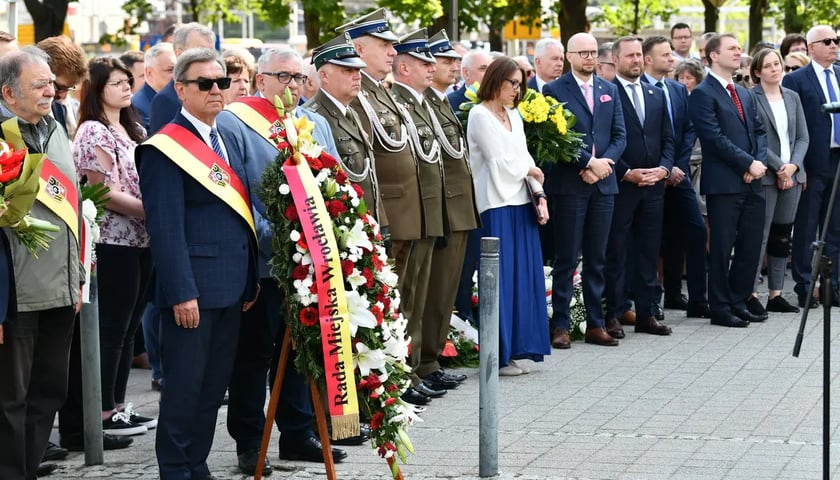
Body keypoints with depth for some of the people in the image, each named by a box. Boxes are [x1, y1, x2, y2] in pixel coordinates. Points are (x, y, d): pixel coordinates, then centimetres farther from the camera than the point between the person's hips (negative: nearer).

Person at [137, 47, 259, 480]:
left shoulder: (226, 140, 14)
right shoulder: (165, 148, -11)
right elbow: (166, 228, -15)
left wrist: (249, 281, 14)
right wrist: (181, 293, -19)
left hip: (230, 288, 8)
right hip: (193, 289, -8)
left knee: (215, 384, 12)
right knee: (185, 384, -1)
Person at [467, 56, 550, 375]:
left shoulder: (514, 115, 17)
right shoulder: (480, 116, -7)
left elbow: (525, 158, 13)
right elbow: (500, 161, -12)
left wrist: (540, 196, 2)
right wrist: (530, 170, 3)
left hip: (522, 203, 8)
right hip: (497, 204, -8)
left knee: (525, 275, 7)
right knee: (502, 277, -5)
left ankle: (519, 349, 13)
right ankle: (499, 354, 0)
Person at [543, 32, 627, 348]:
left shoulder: (609, 91, 14)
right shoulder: (555, 90, -2)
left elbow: (620, 135, 9)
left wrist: (604, 162, -9)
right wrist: (589, 163, -16)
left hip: (603, 183, 5)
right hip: (569, 184, -5)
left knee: (597, 259, 8)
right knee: (566, 258, -2)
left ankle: (595, 324, 13)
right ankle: (560, 325, 3)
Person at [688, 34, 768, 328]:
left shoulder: (744, 94, 20)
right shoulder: (703, 94, -6)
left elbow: (759, 131, 16)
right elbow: (715, 138, -14)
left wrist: (760, 161, -3)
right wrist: (748, 163, -14)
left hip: (751, 182, 7)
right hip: (723, 184, -7)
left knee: (751, 246, 8)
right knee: (722, 247, -1)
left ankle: (739, 302, 19)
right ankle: (721, 308, 7)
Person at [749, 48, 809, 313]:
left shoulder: (792, 97, 12)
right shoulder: (751, 98, -6)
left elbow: (803, 137, 10)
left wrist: (793, 165, -6)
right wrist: (778, 167, -15)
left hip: (792, 174, 6)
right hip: (766, 176, -6)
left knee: (783, 237, 8)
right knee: (760, 236, -7)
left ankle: (776, 294, 13)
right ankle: (750, 294, -4)